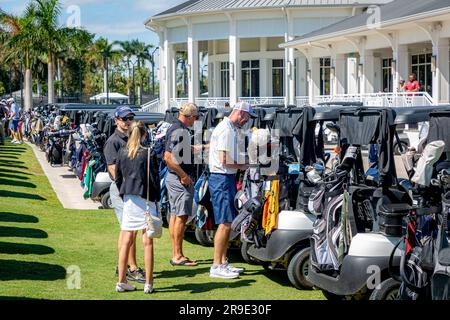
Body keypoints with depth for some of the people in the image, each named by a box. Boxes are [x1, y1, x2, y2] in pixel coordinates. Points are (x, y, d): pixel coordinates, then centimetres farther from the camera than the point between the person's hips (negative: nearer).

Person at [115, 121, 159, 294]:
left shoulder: (122, 152, 5)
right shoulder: (147, 153, -10)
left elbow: (118, 177, 10)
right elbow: (152, 178, -10)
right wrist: (156, 198, 0)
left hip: (128, 199, 5)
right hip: (145, 199, -4)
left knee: (126, 242, 9)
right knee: (148, 242, 1)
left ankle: (122, 281, 11)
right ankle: (148, 284, 2)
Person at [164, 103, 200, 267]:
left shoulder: (174, 128, 13)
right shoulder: (180, 131, -18)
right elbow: (168, 157, -25)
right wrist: (184, 175, -20)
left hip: (173, 178, 10)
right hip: (181, 179, -10)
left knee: (175, 215, 12)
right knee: (182, 216, -6)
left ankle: (176, 254, 18)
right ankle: (178, 256, -4)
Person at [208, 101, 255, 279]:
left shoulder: (232, 130, 18)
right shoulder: (225, 130, -16)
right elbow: (224, 161, -21)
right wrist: (241, 166, -6)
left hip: (228, 178, 11)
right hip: (222, 178, -11)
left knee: (229, 222, 14)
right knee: (225, 223, -10)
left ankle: (223, 262, 22)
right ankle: (216, 266, -7)